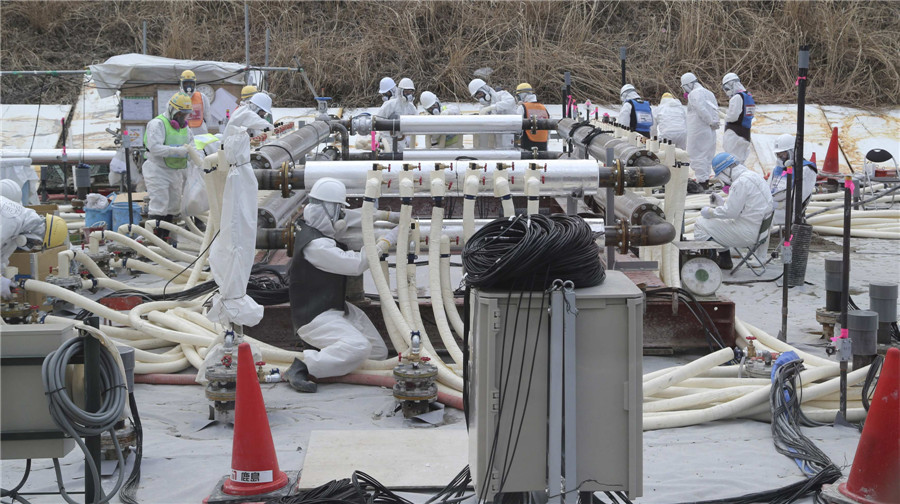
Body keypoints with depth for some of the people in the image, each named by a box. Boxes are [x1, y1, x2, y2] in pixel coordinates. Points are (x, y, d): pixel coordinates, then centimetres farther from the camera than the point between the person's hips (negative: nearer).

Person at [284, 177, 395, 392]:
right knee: (358, 348, -32)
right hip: (313, 318, -10)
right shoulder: (314, 245, -23)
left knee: (378, 352, 5)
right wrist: (389, 239, -15)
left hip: (338, 309, 10)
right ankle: (303, 368, -24)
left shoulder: (313, 229, 7)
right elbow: (357, 264, -22)